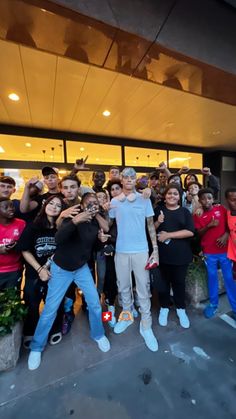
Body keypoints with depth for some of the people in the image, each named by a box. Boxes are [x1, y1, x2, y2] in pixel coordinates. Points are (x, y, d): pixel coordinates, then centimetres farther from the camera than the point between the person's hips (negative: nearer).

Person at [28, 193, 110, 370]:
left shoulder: (96, 222, -5)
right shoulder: (72, 218, -21)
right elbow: (59, 239, -40)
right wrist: (74, 221, -54)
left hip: (82, 267, 4)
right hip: (61, 268, -3)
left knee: (95, 303, 3)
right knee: (50, 308, 4)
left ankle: (98, 335, 32)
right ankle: (37, 347, 31)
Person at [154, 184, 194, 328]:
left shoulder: (185, 212, 1)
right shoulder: (158, 210, 3)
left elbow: (190, 232, -11)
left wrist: (168, 235, -16)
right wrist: (158, 223, -17)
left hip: (181, 254, 0)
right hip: (162, 253, 1)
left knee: (179, 282, 13)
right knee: (164, 281, 14)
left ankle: (181, 309, 36)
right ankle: (164, 307, 34)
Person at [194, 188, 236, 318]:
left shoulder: (221, 209, 2)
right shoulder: (198, 215, -1)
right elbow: (198, 233, -4)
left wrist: (225, 235, -12)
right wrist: (209, 225, -19)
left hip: (224, 250, 1)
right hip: (209, 252, 0)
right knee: (212, 278, 12)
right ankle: (213, 304, 29)